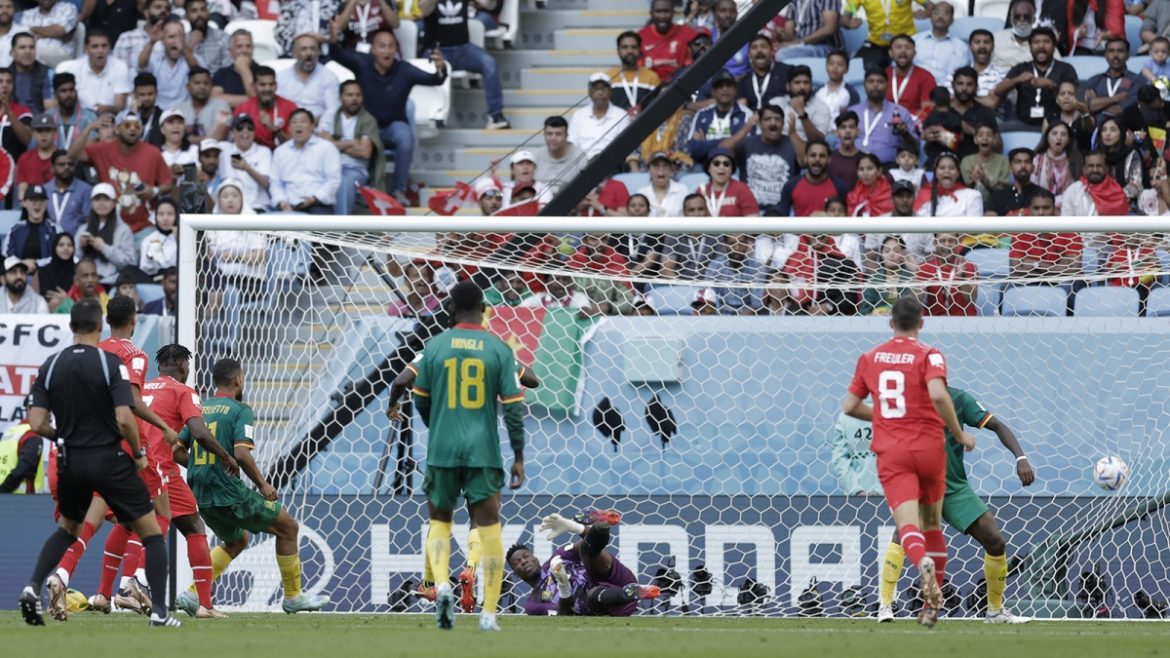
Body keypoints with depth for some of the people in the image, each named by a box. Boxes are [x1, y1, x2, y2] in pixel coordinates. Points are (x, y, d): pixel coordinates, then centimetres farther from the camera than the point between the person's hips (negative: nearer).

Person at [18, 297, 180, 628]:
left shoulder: (51, 366, 0)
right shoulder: (110, 363, -13)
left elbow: (37, 424, -3)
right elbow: (124, 419, -20)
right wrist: (139, 454, -3)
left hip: (70, 463, 4)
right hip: (109, 460, -4)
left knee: (68, 529, 28)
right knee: (151, 532, 7)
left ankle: (33, 587, 8)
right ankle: (159, 611, -3)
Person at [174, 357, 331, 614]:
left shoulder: (199, 410, 11)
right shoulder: (241, 411, -8)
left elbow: (178, 452, 10)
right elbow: (241, 453, -21)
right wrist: (263, 484, -8)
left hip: (201, 496, 7)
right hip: (230, 494, -7)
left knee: (237, 540, 30)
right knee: (288, 527, 9)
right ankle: (293, 597, 15)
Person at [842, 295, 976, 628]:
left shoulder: (870, 358, 10)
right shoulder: (928, 355, -3)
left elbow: (849, 406, 14)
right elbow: (938, 394, -21)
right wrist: (959, 434, -8)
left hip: (890, 452, 1)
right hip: (928, 447, -1)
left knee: (908, 524, -12)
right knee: (932, 522, 17)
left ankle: (922, 561, -47)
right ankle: (932, 602, 16)